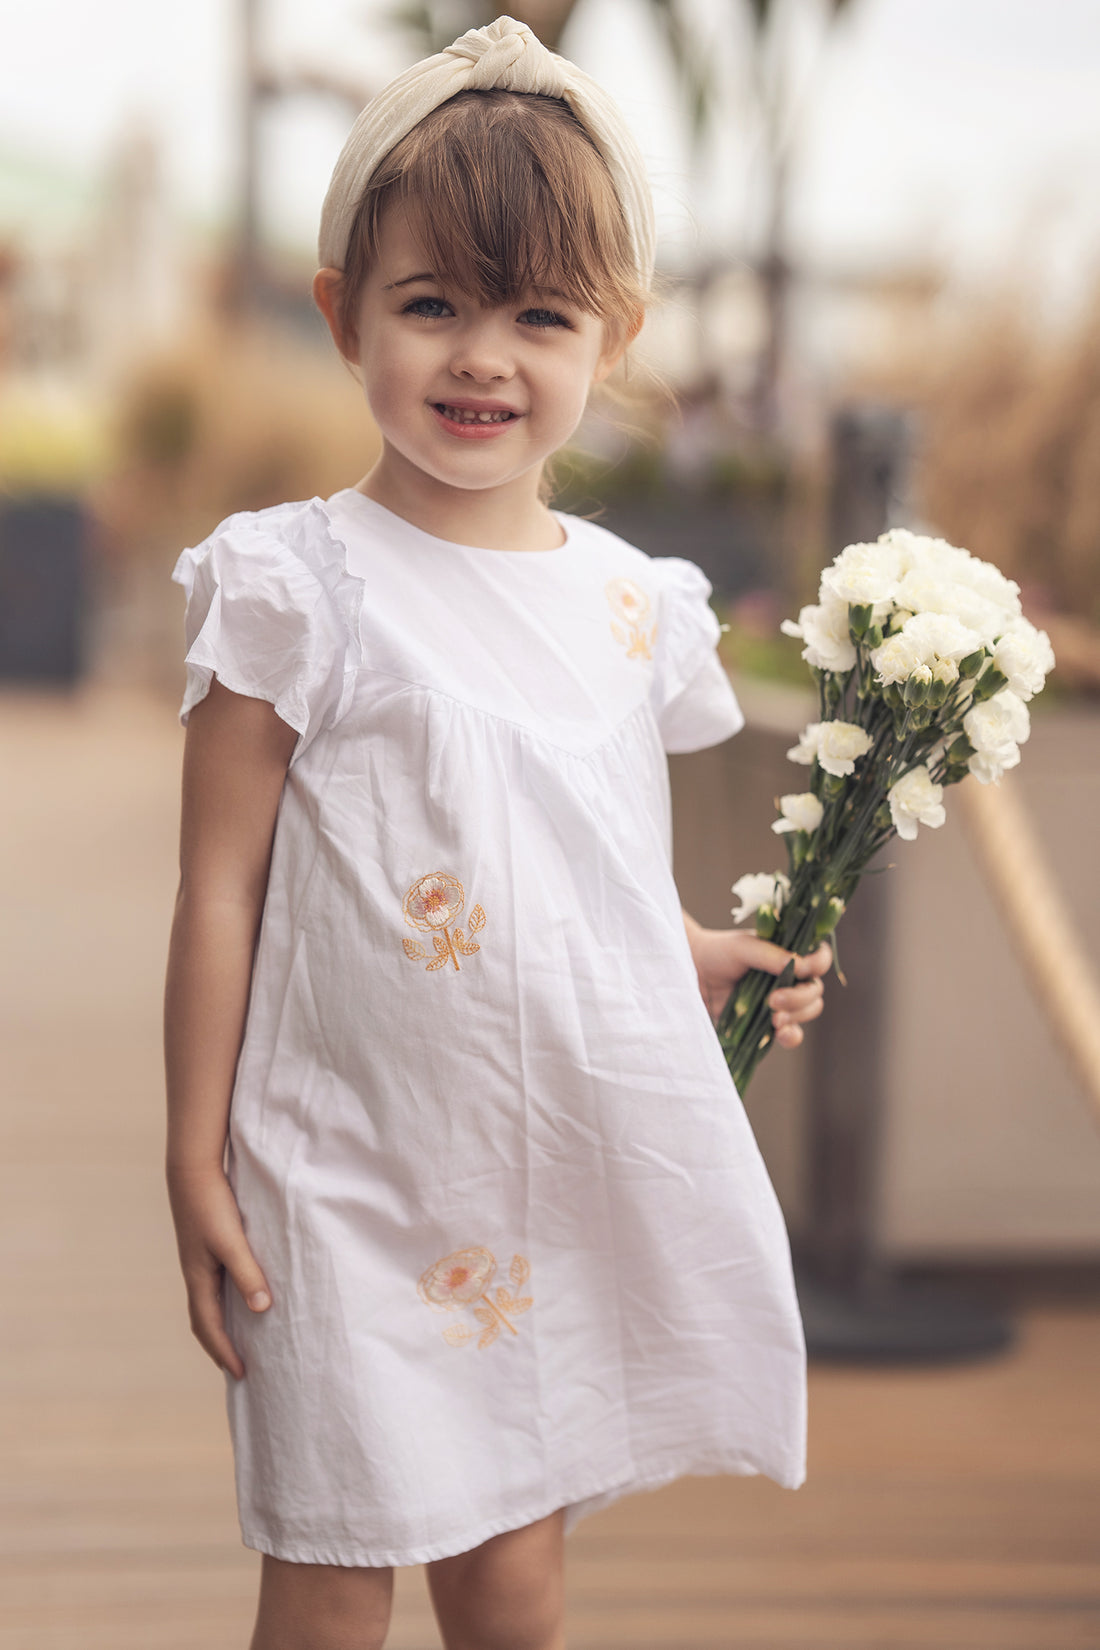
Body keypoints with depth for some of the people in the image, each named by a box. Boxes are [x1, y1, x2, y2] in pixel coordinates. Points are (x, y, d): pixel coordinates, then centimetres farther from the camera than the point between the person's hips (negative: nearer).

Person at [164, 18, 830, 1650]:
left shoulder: (630, 601, 6)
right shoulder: (301, 590, -8)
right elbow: (221, 890, -7)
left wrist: (703, 958, 5)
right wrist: (196, 1162, -7)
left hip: (577, 1169, 4)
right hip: (355, 1178, -4)